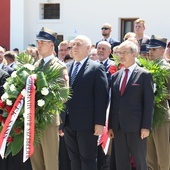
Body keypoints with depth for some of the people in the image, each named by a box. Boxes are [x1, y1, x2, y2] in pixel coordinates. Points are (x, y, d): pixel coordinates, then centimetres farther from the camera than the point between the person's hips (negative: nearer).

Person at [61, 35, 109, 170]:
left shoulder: (96, 68, -5)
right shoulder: (66, 67, 13)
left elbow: (101, 97, -10)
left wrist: (99, 122, -15)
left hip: (86, 123, -6)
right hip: (69, 122, 6)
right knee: (74, 159, 12)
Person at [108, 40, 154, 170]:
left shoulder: (144, 75, -2)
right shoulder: (115, 76, 13)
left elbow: (149, 102, -6)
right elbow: (113, 102, 13)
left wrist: (146, 126, -13)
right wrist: (110, 125, 7)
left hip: (136, 126, -5)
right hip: (118, 126, 5)